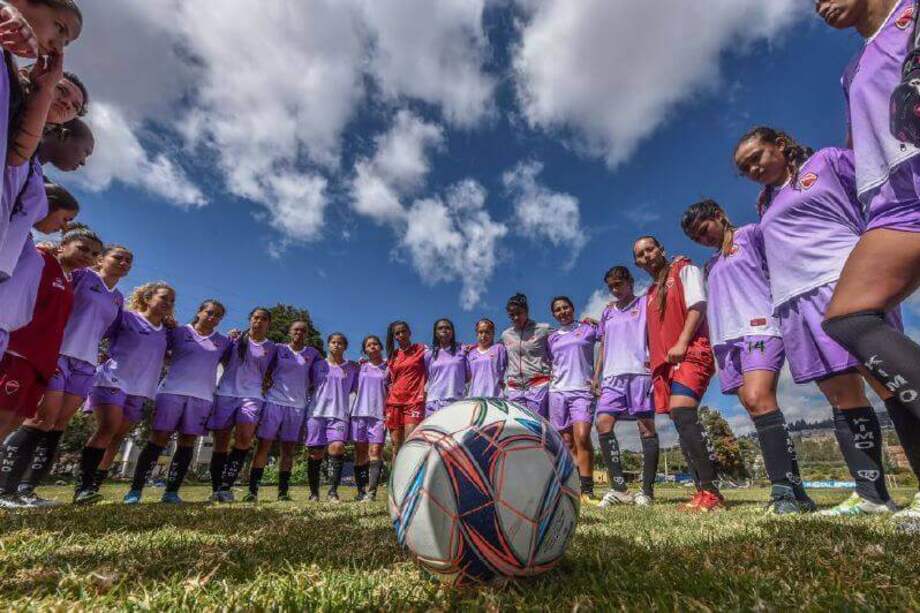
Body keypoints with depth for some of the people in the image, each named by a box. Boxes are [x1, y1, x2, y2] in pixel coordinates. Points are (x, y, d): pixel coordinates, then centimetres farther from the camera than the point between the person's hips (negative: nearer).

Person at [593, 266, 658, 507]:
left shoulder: (645, 303, 10)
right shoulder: (607, 312, 24)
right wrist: (597, 374, 15)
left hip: (639, 373, -4)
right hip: (612, 376, 5)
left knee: (646, 426, -3)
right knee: (603, 423, -9)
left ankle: (647, 490, 5)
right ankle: (619, 487, -5)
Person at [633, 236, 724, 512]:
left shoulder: (684, 269, 8)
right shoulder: (651, 293, 27)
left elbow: (698, 305, -7)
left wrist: (682, 343, -18)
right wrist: (654, 359, 13)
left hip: (690, 353, -8)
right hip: (664, 362, 8)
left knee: (682, 413, -24)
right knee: (681, 421, 2)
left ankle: (711, 491, -22)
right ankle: (704, 492, 4)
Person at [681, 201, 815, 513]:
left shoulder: (751, 234, 11)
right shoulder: (710, 265, 30)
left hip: (758, 328, -7)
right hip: (726, 340, 7)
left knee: (758, 400, -24)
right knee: (755, 408, 0)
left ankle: (784, 489, -21)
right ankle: (795, 493, 4)